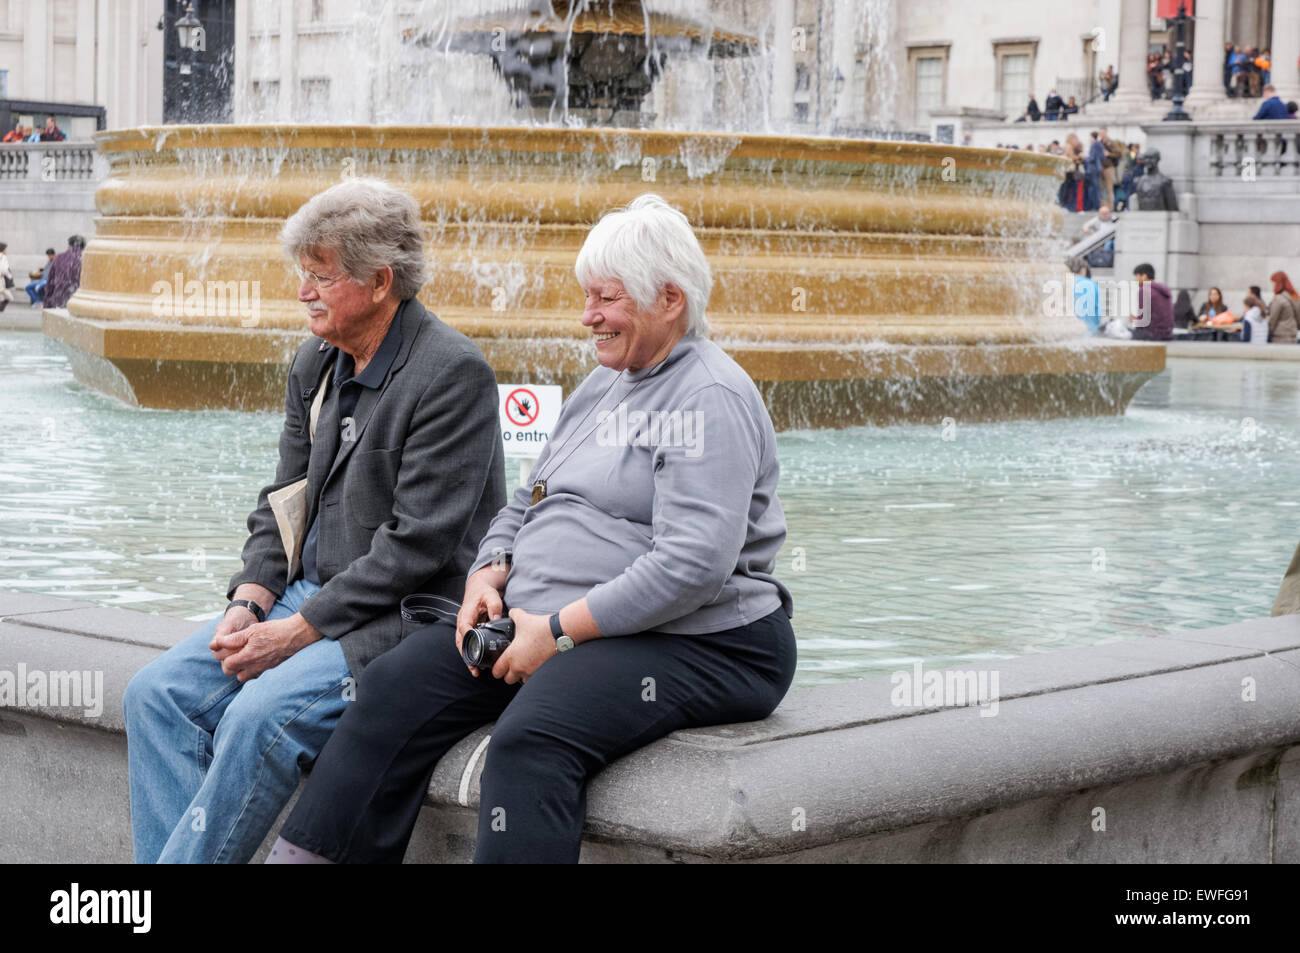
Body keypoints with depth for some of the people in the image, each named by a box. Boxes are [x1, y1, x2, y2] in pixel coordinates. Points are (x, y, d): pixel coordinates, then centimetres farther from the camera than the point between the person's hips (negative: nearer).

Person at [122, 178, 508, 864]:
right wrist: (247, 605, -2)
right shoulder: (315, 362, 12)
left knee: (262, 716, -29)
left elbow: (418, 545, -18)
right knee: (158, 693, -10)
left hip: (405, 617, -8)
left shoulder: (452, 374, -15)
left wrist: (297, 630, -18)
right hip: (308, 595, 8)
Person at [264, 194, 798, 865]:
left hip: (692, 643, -9)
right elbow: (529, 501, 24)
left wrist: (559, 630, -20)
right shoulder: (601, 386, 18)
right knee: (399, 686, -8)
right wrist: (489, 574, 2)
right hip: (548, 622, 9)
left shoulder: (711, 399, -11)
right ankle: (301, 857, -7)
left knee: (532, 737, -34)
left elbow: (692, 564, -22)